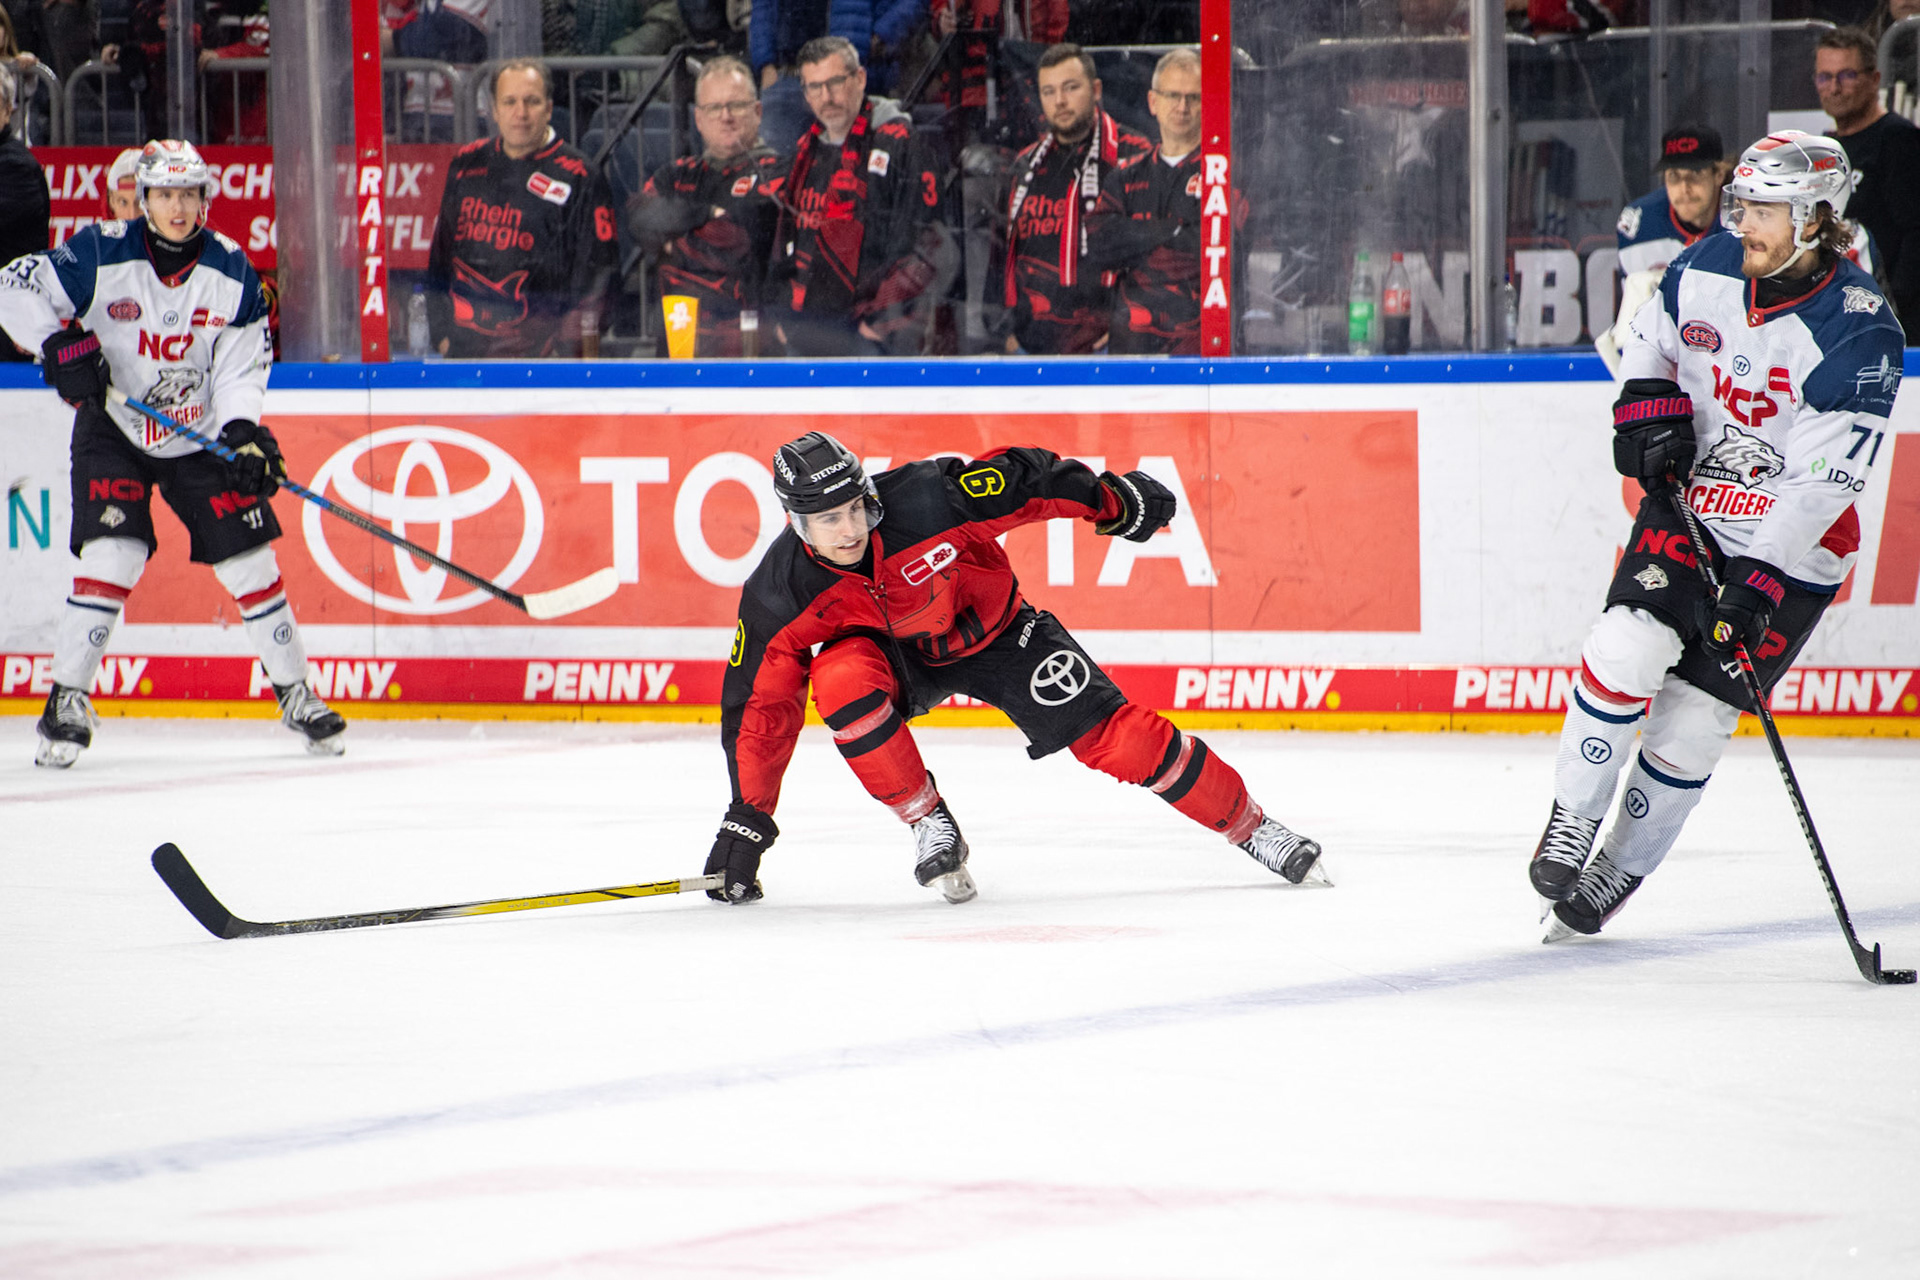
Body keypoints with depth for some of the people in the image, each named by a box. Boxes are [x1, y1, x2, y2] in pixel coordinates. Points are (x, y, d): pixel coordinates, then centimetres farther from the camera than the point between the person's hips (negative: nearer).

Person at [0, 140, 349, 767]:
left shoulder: (231, 272, -7)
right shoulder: (101, 255, -16)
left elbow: (241, 367, -5)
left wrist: (244, 431, -21)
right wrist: (61, 343, -24)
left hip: (200, 438, 3)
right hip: (113, 432, -3)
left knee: (249, 560, 1)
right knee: (112, 556, -18)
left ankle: (295, 693, 15)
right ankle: (67, 702, -10)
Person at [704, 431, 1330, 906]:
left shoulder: (926, 497, -33)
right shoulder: (778, 594, -24)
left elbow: (1023, 481, -18)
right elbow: (760, 705, -15)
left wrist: (1113, 499, -9)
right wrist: (747, 818, -15)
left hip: (993, 631, -1)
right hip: (900, 659, 1)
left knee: (1117, 739, -12)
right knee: (840, 677, -33)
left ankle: (1250, 825, 4)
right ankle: (931, 828, -17)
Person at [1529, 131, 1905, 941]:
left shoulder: (1858, 335, -21)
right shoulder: (1707, 269, -5)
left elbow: (1823, 481, -24)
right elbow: (1650, 341, 16)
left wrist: (1758, 581, -30)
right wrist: (1647, 409, -4)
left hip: (1792, 548, -4)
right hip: (1689, 510, 4)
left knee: (1693, 720, -3)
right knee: (1628, 646, -20)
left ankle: (1618, 872, 14)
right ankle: (1571, 821, -4)